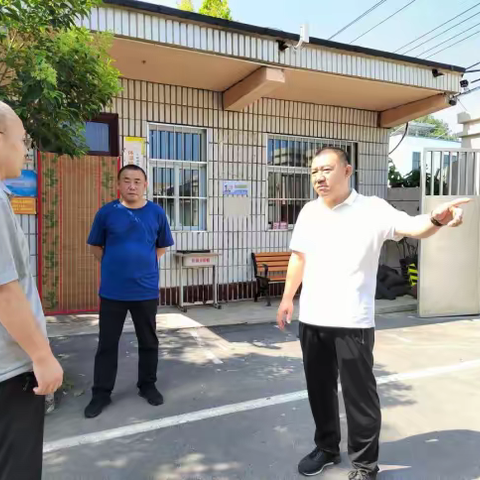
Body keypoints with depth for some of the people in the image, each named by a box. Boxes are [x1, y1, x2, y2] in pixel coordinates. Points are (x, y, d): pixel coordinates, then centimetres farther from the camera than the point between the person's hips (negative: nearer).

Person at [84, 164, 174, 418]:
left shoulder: (157, 213, -1)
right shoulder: (106, 212, -5)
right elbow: (96, 246, 8)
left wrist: (143, 264, 5)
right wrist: (115, 265, 3)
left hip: (146, 290, 1)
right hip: (112, 291, -1)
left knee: (148, 341, 13)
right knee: (107, 343, 9)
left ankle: (147, 385, 32)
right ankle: (101, 393, 24)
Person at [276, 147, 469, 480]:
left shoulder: (372, 209, -8)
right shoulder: (309, 212, 7)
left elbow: (411, 227, -22)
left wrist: (436, 220, -44)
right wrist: (288, 298, 15)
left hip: (351, 322, -5)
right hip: (311, 319, 5)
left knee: (359, 393, 7)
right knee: (319, 389, 18)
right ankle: (327, 448, 40)